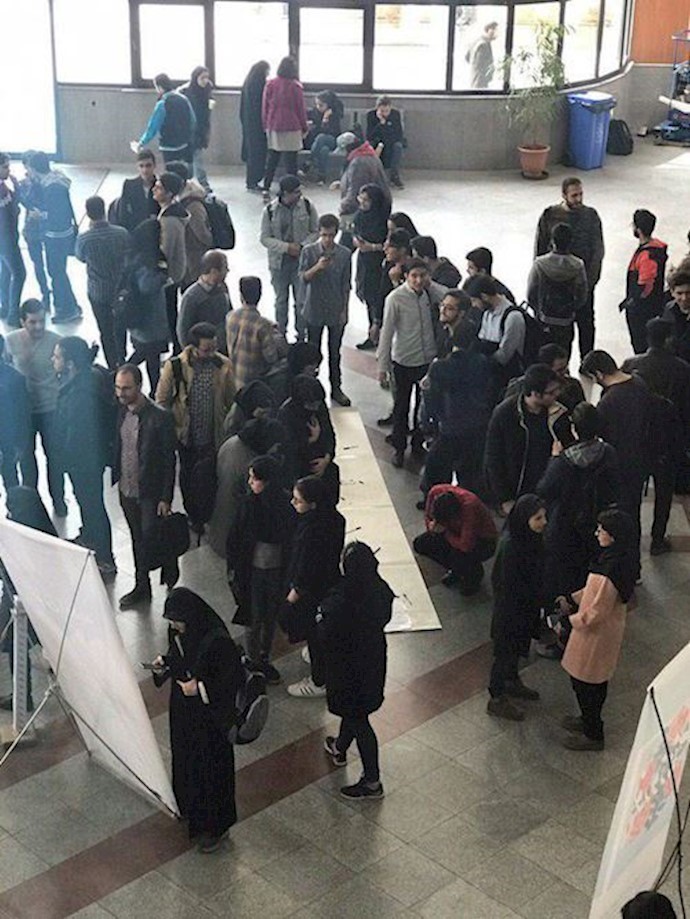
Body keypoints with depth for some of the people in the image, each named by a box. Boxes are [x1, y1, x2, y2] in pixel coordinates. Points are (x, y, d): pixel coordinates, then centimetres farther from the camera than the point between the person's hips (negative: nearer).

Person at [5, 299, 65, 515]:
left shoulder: (55, 341, -16)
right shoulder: (11, 341, -10)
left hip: (50, 408, -2)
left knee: (54, 455, 11)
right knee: (26, 455, 17)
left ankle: (58, 499, 31)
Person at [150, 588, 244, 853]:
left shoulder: (217, 641, -31)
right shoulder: (177, 631, -9)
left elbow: (236, 678, -22)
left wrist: (201, 688, -28)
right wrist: (163, 663, -9)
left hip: (209, 716, -7)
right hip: (182, 709, 7)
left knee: (210, 767, 10)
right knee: (184, 759, 25)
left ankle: (213, 826, 30)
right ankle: (191, 809, 50)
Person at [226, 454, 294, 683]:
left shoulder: (286, 505, -14)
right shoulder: (248, 504, -15)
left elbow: (291, 539, -4)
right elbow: (234, 538, -7)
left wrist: (288, 571, -3)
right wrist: (234, 570, -6)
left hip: (277, 570, 1)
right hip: (253, 570, -1)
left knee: (271, 617, 16)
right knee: (254, 618, 9)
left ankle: (264, 659, 34)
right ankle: (252, 661, 27)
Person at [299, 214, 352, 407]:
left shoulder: (344, 254, -5)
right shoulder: (309, 252, -9)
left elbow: (346, 286, 1)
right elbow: (303, 279, -16)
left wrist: (344, 311, -1)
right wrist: (317, 267, -33)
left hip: (336, 312, 1)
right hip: (314, 311, -1)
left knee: (335, 353, 12)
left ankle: (336, 389, 25)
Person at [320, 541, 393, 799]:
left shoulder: (339, 601, -35)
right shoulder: (381, 591, -16)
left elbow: (326, 636, -23)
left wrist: (320, 617, -5)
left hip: (346, 668, -6)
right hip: (374, 659, 6)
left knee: (357, 719, 10)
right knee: (354, 710, 30)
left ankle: (372, 782, 23)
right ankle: (340, 748, 56)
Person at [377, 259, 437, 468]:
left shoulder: (428, 294, -3)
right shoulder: (395, 299, -17)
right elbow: (387, 332, -12)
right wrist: (383, 364, -10)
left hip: (428, 359, 4)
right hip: (404, 361, -4)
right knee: (401, 406, 9)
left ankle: (419, 442, 34)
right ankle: (399, 448, 24)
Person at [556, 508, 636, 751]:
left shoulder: (611, 571, -34)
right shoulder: (620, 558, -4)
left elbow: (596, 613, -27)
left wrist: (568, 622, -14)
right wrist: (572, 599, 7)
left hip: (597, 633, -9)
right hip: (607, 629, 9)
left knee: (584, 683, 9)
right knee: (596, 680, 26)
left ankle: (593, 735, 26)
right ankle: (590, 720, 46)